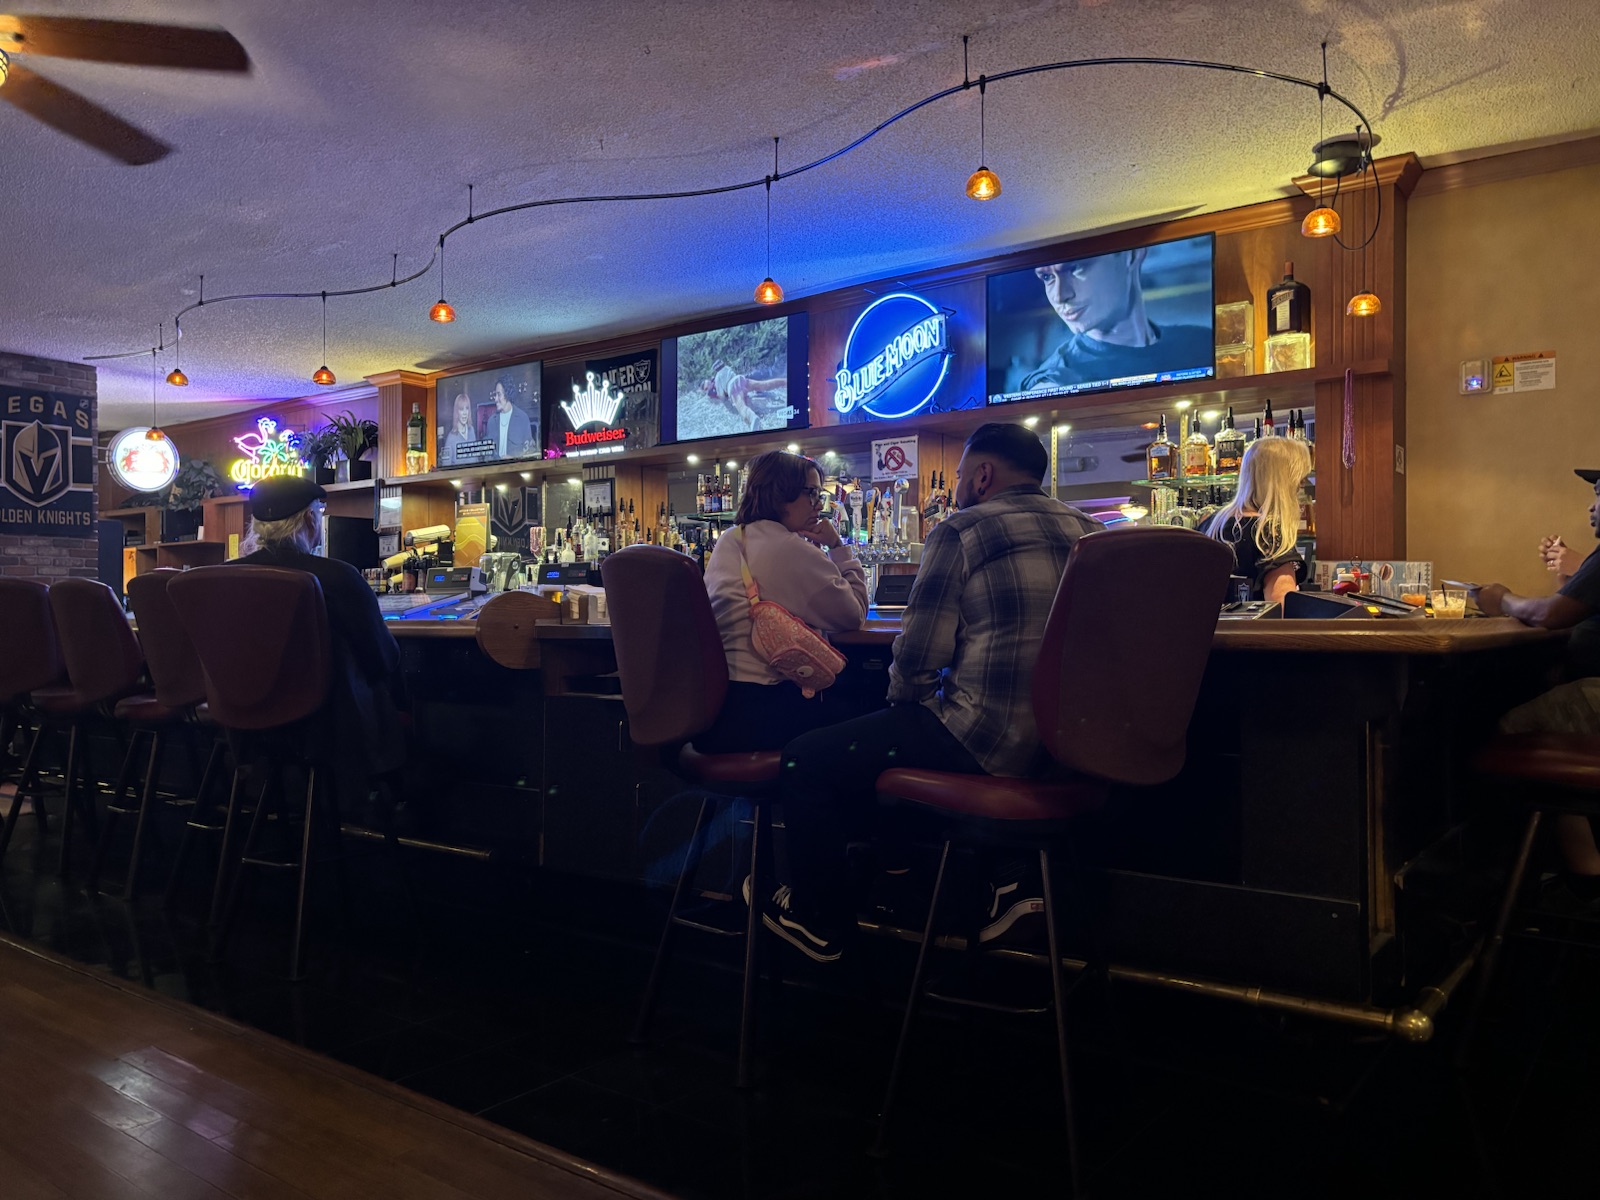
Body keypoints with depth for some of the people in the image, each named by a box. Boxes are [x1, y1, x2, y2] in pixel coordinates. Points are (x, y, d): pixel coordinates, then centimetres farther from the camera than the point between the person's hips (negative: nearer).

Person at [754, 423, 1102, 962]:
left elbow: (915, 660, -11)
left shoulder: (961, 532, -9)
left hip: (988, 745, -8)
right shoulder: (1089, 531, 10)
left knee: (804, 761, 7)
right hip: (1069, 749, 8)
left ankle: (818, 919, 25)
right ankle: (1003, 880, 31)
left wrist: (900, 699, 11)